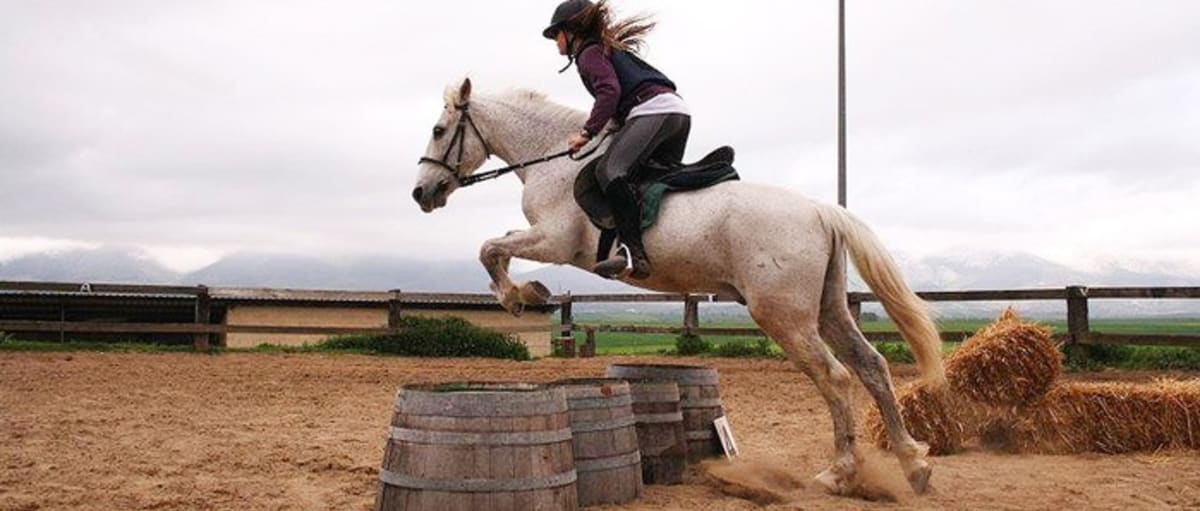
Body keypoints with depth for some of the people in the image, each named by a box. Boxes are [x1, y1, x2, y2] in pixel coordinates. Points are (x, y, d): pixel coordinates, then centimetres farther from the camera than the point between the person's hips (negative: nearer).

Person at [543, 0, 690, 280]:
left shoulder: (589, 53, 4)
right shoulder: (609, 48, 33)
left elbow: (609, 91, -13)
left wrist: (587, 132, -14)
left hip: (652, 110, -11)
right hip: (678, 111, 11)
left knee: (610, 171, -26)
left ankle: (634, 254, -37)